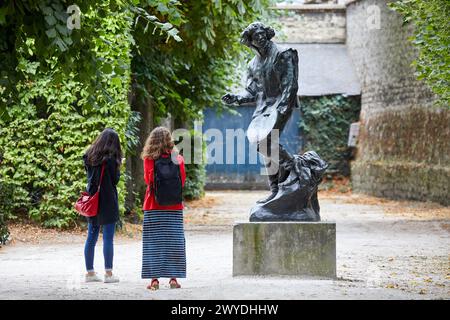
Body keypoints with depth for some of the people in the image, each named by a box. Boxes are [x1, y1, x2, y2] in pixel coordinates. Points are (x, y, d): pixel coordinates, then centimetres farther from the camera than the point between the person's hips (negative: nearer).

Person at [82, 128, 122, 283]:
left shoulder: (89, 156, 6)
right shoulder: (110, 158, -14)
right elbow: (115, 179, -8)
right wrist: (117, 166, 6)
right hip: (107, 201, -6)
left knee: (91, 237, 10)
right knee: (108, 238, -2)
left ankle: (90, 272, 14)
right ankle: (108, 273, -2)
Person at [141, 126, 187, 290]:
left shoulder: (149, 159, -6)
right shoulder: (178, 159, -1)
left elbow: (148, 180, -4)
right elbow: (182, 181, 3)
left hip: (154, 207, -1)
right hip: (175, 208, 1)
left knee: (153, 242, 3)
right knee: (174, 241, 6)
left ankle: (154, 278, -1)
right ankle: (173, 278, 4)